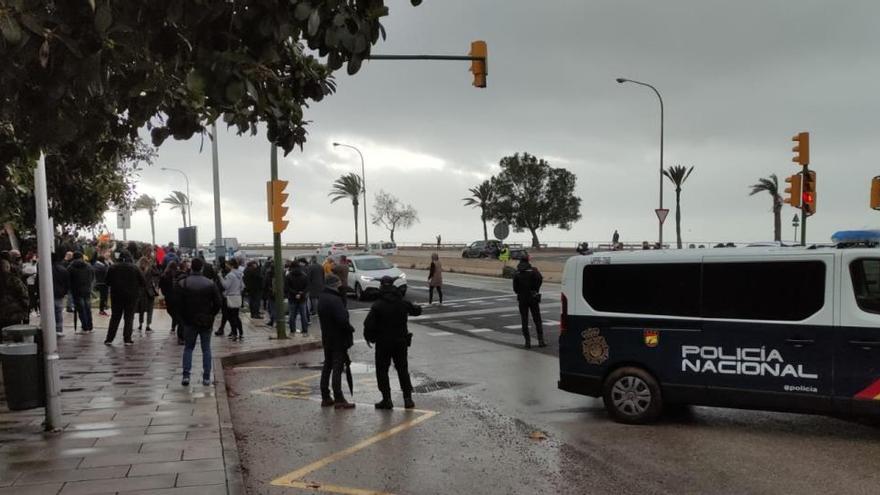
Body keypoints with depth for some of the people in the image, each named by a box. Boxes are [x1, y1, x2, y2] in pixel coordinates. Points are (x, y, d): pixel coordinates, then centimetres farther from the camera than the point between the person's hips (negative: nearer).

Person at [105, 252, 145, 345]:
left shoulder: (113, 268, 0)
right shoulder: (134, 268, -6)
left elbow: (107, 282, 5)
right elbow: (143, 282, -5)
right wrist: (136, 288, 13)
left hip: (116, 296, 2)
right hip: (131, 296, -2)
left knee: (115, 317, 10)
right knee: (129, 317, 5)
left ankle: (109, 339, 7)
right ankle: (127, 339, 1)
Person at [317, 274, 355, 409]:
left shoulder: (322, 299, 9)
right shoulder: (335, 300, -21)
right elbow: (342, 319, -26)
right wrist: (351, 329, -10)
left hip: (327, 338, 9)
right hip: (339, 339, -9)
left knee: (327, 367, 14)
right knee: (337, 368, -5)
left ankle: (325, 397, 21)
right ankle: (338, 399, -2)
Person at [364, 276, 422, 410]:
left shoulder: (377, 306, -14)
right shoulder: (403, 303, -2)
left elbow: (368, 324, -16)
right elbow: (416, 311, 15)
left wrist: (369, 337, 2)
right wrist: (417, 308, 39)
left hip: (383, 343, -4)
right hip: (401, 342, 4)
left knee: (382, 371, 8)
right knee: (403, 369, 14)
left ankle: (387, 400, 6)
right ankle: (408, 398, 12)